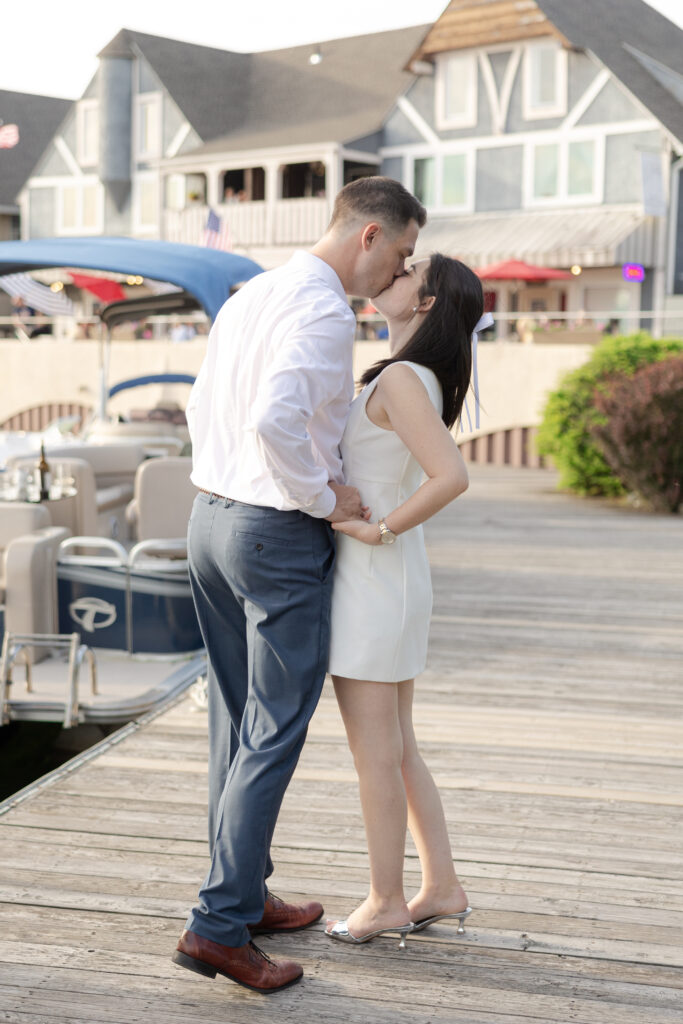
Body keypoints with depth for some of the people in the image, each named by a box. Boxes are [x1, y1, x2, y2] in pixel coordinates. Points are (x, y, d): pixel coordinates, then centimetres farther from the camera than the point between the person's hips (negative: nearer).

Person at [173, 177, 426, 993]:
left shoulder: (249, 295, 13)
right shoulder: (323, 311, -16)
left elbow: (200, 408, 19)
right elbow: (276, 420, -30)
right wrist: (324, 498, -16)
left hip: (211, 517, 9)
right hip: (281, 536, -9)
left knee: (236, 725, 14)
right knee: (273, 735, -2)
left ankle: (245, 895, 25)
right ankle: (218, 926, 0)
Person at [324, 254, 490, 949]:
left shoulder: (400, 377, -17)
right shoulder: (420, 378, 12)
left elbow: (451, 476, -29)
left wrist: (378, 530, -19)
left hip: (373, 578, -9)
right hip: (391, 581, 9)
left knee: (376, 755, 3)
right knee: (397, 750, 17)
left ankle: (385, 903, 16)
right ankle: (442, 889, 25)